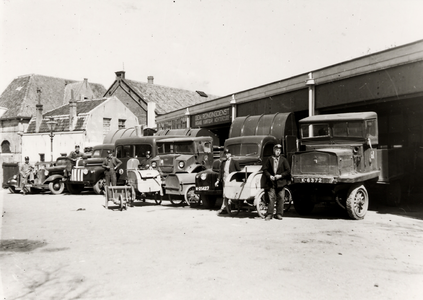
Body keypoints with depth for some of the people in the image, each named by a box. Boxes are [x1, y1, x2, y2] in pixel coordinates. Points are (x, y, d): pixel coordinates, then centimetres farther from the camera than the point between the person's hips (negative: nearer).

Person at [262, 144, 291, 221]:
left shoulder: (284, 160, 5)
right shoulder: (269, 159, 6)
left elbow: (288, 171, 2)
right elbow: (264, 169, 5)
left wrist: (280, 175, -10)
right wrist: (269, 176, -9)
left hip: (281, 182, 1)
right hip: (271, 182, -1)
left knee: (280, 199, 2)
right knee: (271, 198, -3)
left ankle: (279, 214, 11)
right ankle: (269, 214, 1)